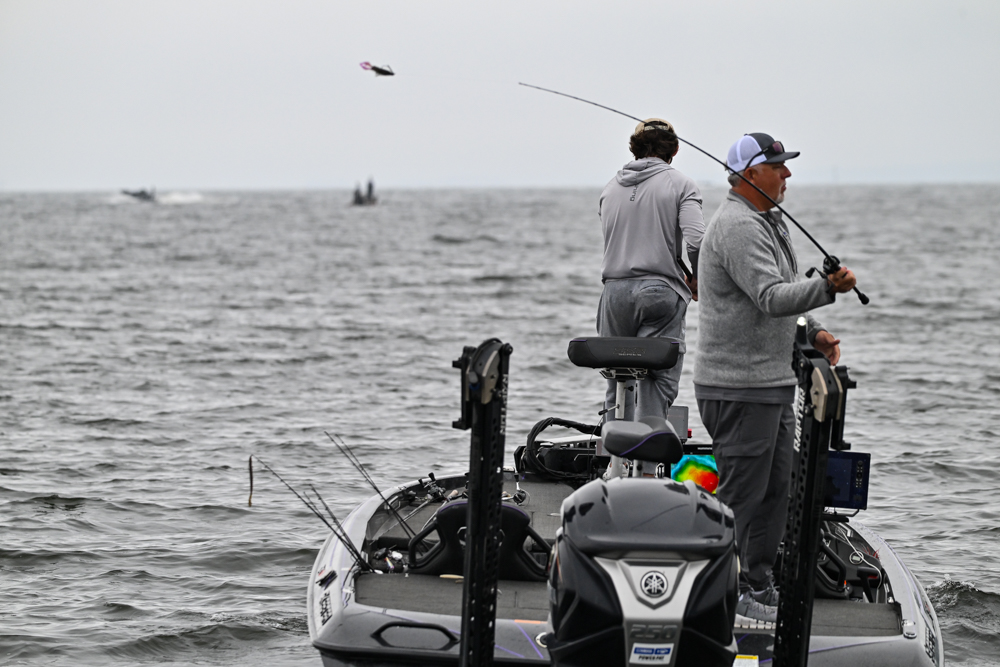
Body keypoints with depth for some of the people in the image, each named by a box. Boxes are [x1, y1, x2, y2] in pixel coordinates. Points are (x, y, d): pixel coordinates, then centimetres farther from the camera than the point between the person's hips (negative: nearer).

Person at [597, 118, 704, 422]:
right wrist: (696, 279, 2)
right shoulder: (680, 185, -2)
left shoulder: (611, 188, 15)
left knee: (617, 379, 13)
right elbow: (696, 240, -14)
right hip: (661, 289, -4)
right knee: (657, 384, -5)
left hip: (615, 290, 4)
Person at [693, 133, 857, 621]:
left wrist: (813, 331, 11)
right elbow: (771, 297, -28)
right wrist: (827, 287, -38)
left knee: (776, 487, 14)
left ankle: (759, 581, 23)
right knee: (742, 490, -6)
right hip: (739, 385, -11)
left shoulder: (768, 222, 18)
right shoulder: (738, 227, -17)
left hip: (774, 381, 11)